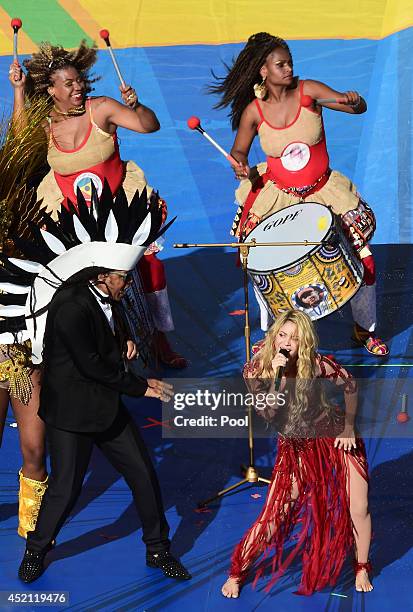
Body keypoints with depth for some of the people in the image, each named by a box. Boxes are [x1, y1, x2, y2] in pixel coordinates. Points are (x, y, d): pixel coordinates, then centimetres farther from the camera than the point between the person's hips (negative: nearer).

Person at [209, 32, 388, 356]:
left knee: (361, 253, -7)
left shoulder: (308, 91, -8)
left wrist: (354, 100, -34)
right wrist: (240, 165, -16)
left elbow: (359, 108, -10)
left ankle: (364, 328, 16)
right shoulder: (253, 111, -6)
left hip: (323, 189, 0)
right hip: (278, 194, 0)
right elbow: (239, 151, 7)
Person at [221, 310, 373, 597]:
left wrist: (349, 428, -1)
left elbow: (350, 386, -4)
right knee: (272, 517, -4)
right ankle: (237, 573, 14)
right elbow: (268, 414, -24)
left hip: (335, 438, 0)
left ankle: (362, 569, 25)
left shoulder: (315, 363, -19)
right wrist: (276, 377, -34)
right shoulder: (256, 370, -15)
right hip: (296, 449, 0)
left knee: (359, 509, -1)